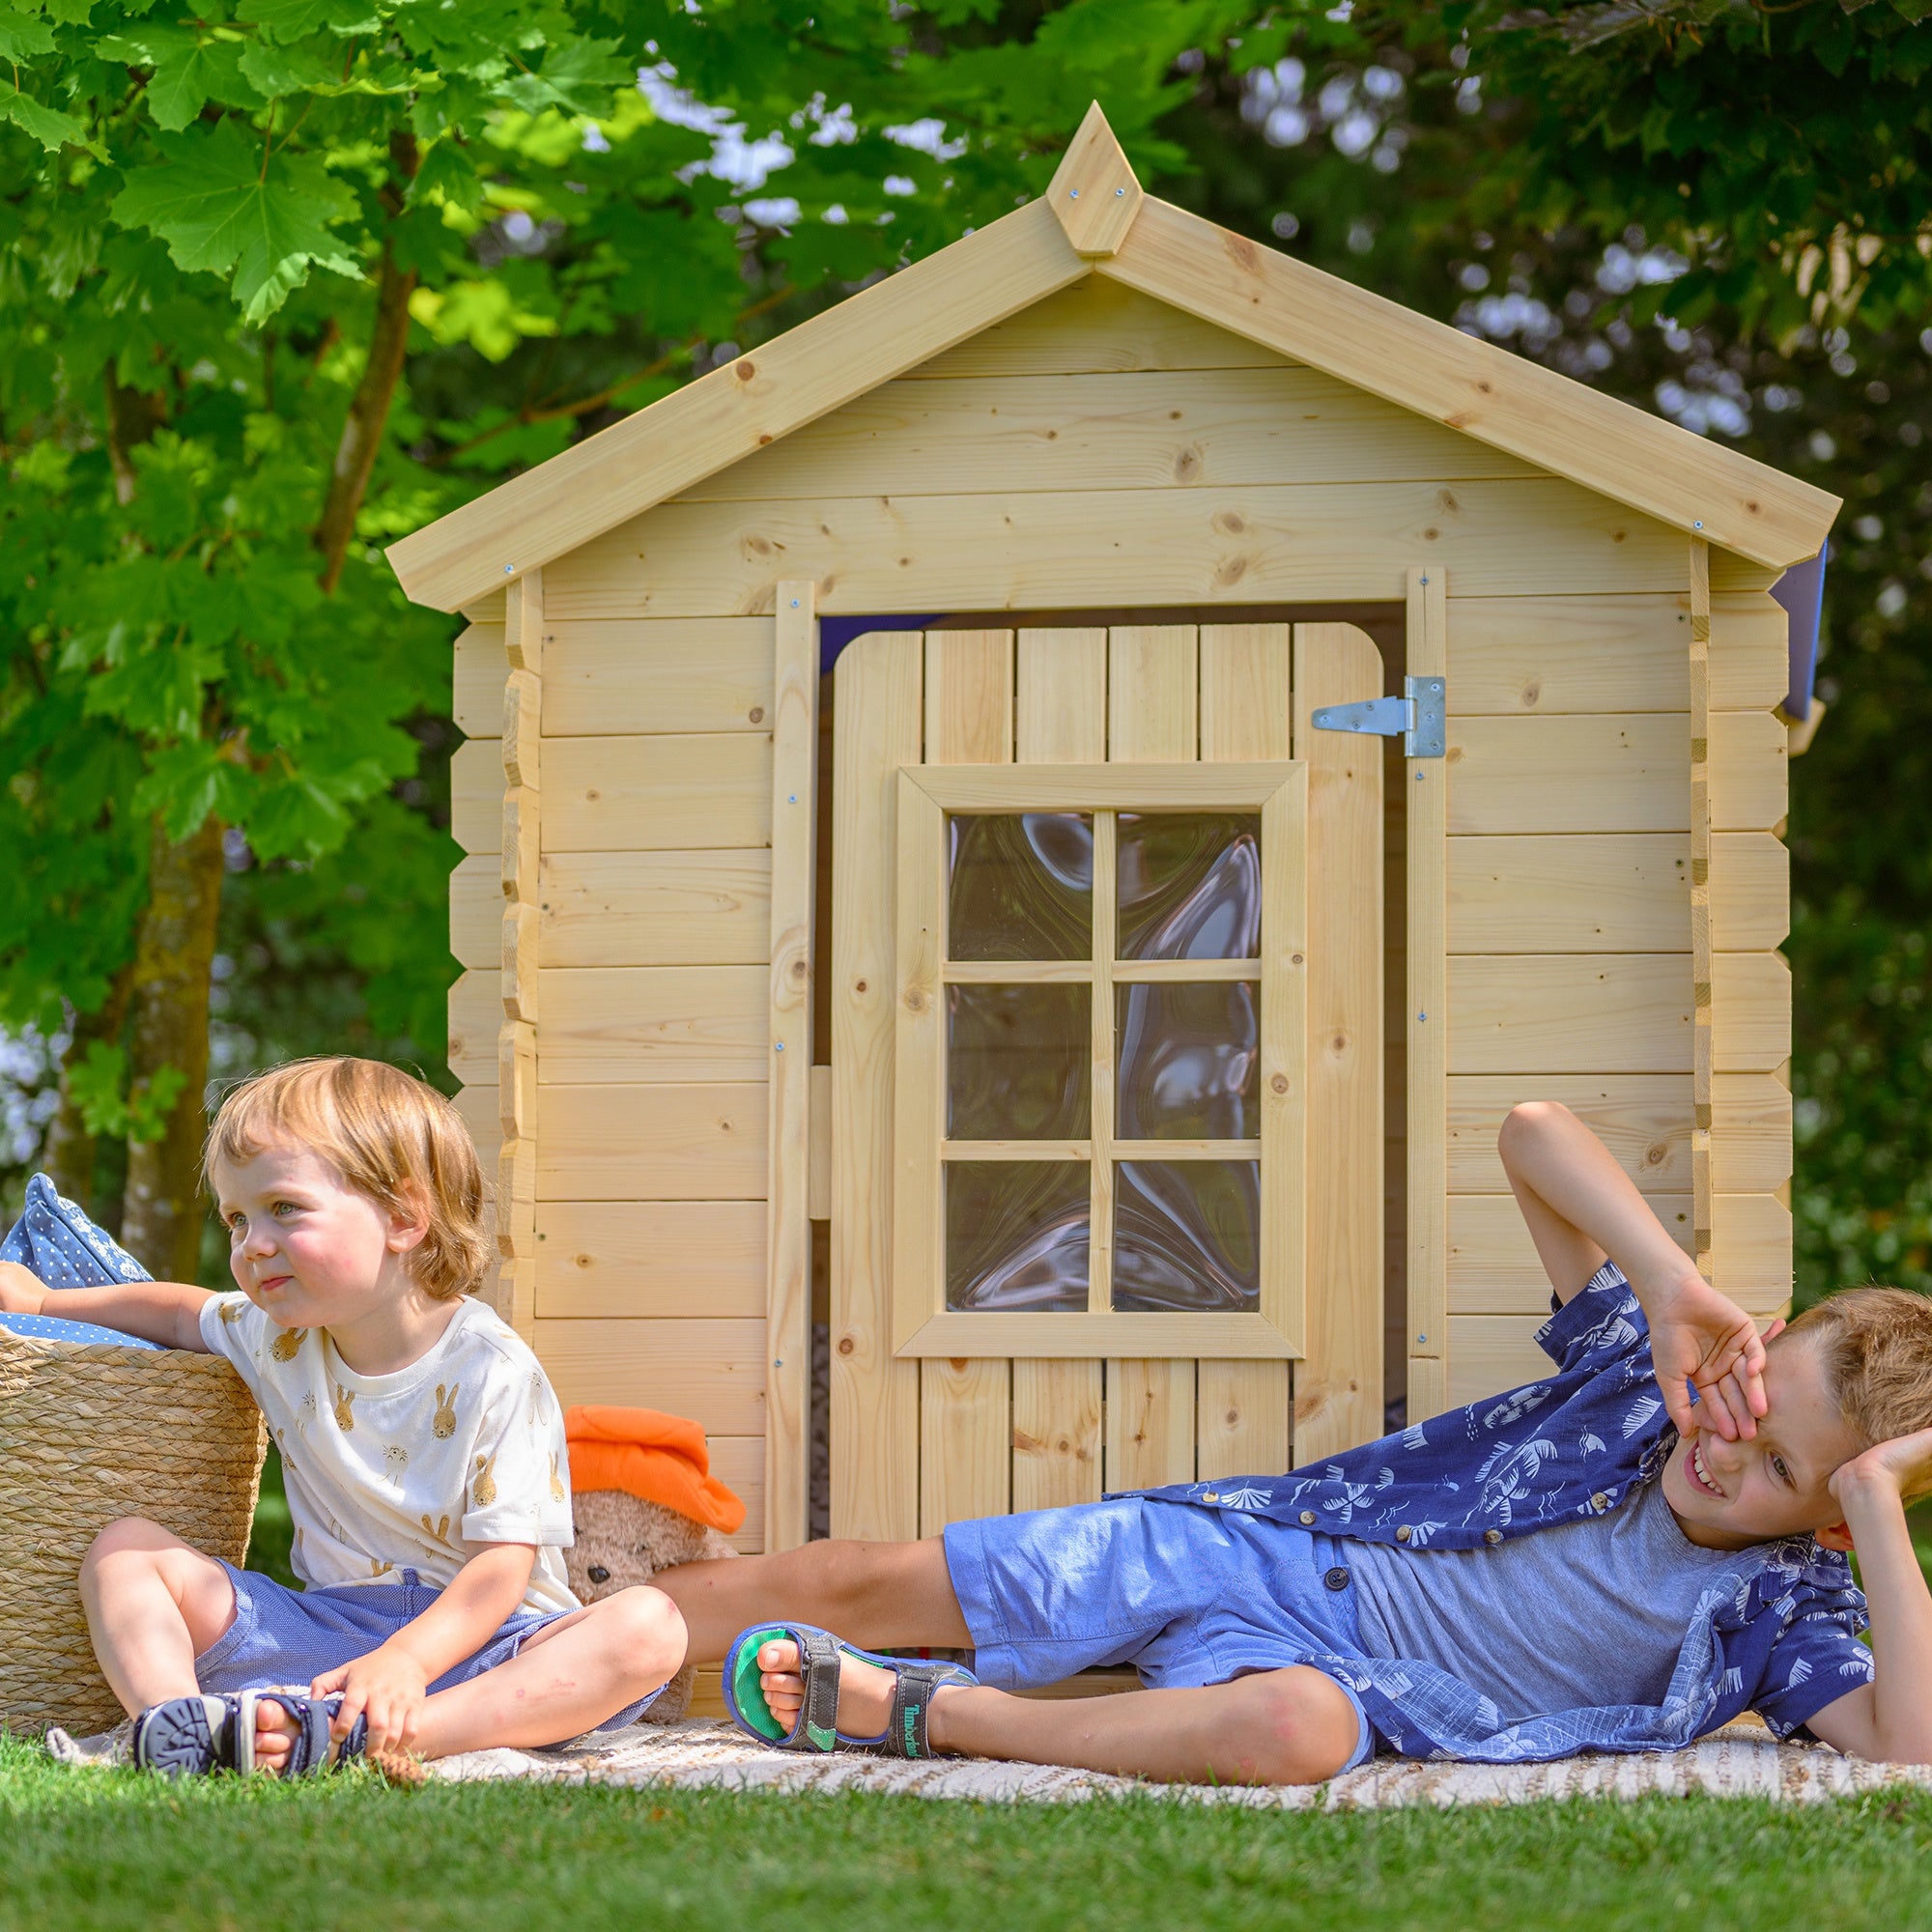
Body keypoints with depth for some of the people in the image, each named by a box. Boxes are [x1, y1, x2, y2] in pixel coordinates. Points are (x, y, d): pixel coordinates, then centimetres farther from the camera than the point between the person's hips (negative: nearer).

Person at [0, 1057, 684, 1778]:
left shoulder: (494, 1374, -14)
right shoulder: (278, 1338, 5)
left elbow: (502, 1564, -19)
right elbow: (181, 1312, 30)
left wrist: (405, 1661, -35)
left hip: (472, 1636, -5)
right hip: (326, 1627, 5)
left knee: (648, 1627, -35)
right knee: (125, 1549, -7)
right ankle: (178, 1722, -38)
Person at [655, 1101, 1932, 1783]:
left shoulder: (1783, 1616, -8)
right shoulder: (1652, 1366, -3)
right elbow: (1535, 1134, -11)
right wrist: (1680, 1289, -25)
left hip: (1339, 1673, -3)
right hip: (1253, 1544, 4)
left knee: (1291, 1726, -42)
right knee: (865, 1586, 0)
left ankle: (910, 1711, -26)